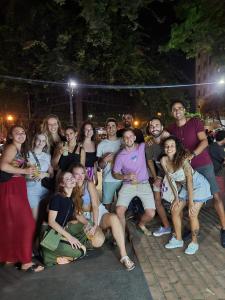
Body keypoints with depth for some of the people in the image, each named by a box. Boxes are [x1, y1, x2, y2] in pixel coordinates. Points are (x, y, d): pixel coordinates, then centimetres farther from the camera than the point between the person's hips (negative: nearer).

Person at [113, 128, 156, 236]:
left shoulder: (142, 147, -2)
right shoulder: (120, 156, -5)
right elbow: (115, 173, 1)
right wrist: (126, 176, -17)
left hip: (144, 184, 1)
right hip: (128, 185, -1)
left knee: (151, 214, -6)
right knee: (119, 211, -19)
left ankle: (141, 224, 30)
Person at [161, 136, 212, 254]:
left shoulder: (183, 159, -30)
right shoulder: (164, 160, -14)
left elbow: (189, 181, -29)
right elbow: (170, 179, -5)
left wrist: (191, 202, -27)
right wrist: (176, 197, -2)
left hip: (198, 185, -6)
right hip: (184, 187, 6)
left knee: (192, 214, -11)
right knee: (175, 210, 4)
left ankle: (194, 243, 12)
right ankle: (178, 240, 22)